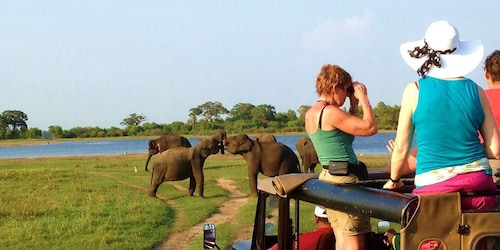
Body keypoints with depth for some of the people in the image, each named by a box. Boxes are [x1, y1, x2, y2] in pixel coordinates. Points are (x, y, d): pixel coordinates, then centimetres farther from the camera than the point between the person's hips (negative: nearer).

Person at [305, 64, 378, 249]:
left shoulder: (311, 113, 14)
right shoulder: (330, 112, -16)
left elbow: (352, 128, 22)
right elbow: (370, 128, -14)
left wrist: (354, 105, 15)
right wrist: (363, 98, -4)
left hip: (327, 177, 10)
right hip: (343, 179, -10)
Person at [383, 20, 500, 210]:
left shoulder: (414, 90, -2)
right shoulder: (476, 91, 4)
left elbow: (401, 148, 3)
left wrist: (393, 181, 20)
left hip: (433, 186, -2)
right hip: (478, 185, 2)